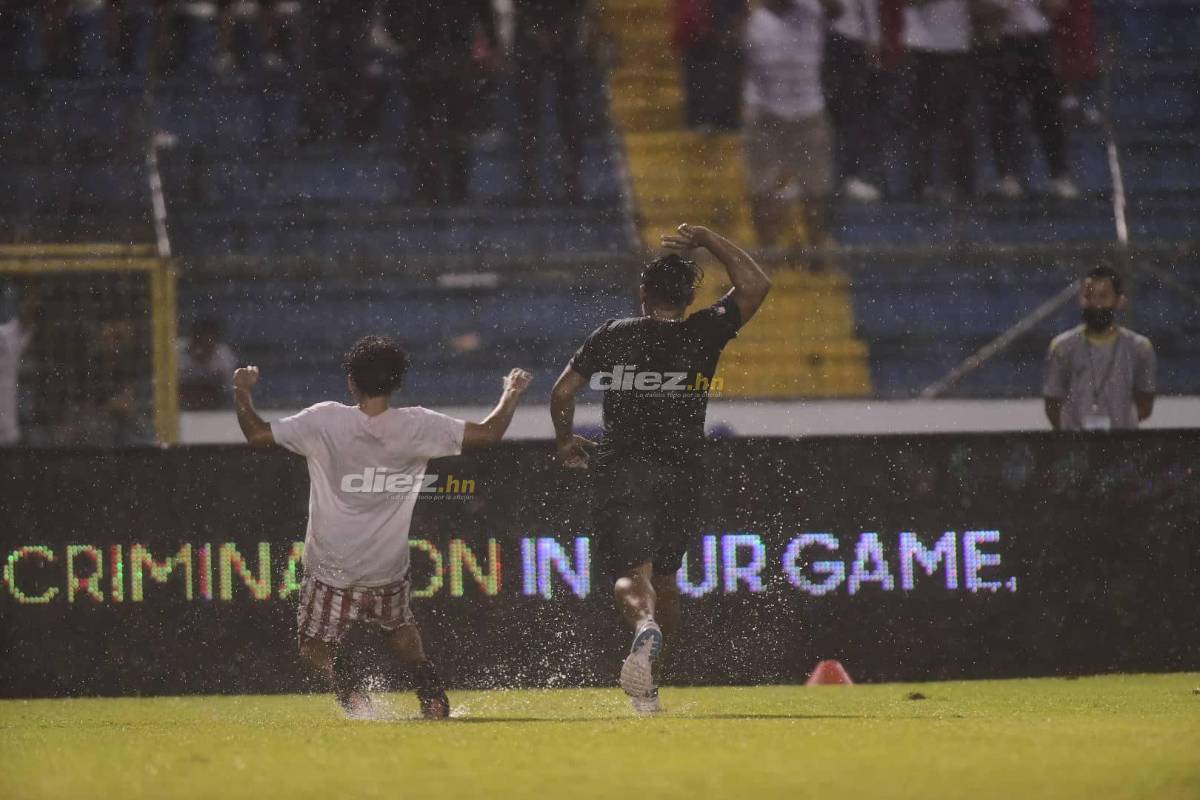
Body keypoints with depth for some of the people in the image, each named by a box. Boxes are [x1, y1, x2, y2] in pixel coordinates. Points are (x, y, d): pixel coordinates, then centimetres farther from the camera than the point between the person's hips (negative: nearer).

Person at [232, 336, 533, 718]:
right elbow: (488, 433, -2)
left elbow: (257, 433, -10)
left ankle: (345, 687, -20)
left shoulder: (325, 421, -13)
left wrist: (243, 392, 8)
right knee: (400, 630, 28)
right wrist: (511, 394, 16)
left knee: (314, 648, 12)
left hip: (332, 572, -2)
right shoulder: (417, 427, -8)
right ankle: (431, 691, 4)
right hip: (388, 571, 2)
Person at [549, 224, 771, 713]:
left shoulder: (612, 335, 5)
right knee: (664, 573, 19)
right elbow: (755, 286, 4)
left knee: (631, 573, -11)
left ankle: (645, 627, -44)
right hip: (682, 471, 1)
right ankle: (653, 671, 19)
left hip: (620, 470, -1)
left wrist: (566, 441, 25)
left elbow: (562, 392, 7)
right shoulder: (703, 334, 1)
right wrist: (706, 240, 10)